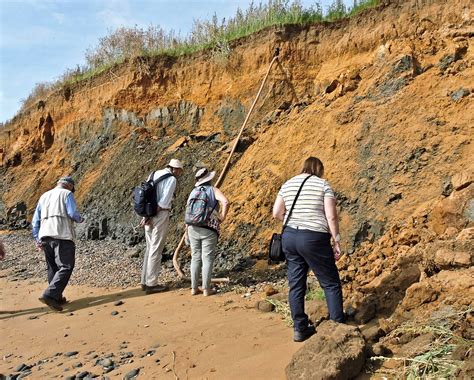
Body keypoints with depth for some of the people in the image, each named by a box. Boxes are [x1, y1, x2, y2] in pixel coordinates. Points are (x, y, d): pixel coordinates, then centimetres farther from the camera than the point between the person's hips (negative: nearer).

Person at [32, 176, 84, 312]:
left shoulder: (44, 196, 22)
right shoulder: (67, 194, 4)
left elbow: (35, 220, 20)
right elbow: (72, 213, -11)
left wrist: (37, 240, 20)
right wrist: (80, 219, 10)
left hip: (45, 236, 7)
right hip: (62, 236, -7)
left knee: (53, 268, 14)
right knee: (65, 267, -9)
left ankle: (57, 298, 18)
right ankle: (50, 295, -22)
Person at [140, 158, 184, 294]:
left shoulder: (153, 174, 14)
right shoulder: (171, 180, -11)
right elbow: (164, 202, -19)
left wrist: (147, 216, -3)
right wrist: (151, 217, -12)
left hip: (149, 216, 8)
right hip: (160, 216, -8)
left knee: (150, 249, 16)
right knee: (156, 251, -1)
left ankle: (145, 281, 21)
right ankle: (151, 284, 5)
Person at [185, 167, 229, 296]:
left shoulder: (193, 192, 11)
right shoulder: (214, 190, -2)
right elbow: (226, 202, -22)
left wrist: (187, 231, 16)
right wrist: (222, 217, -10)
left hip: (193, 229, 4)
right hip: (209, 230, -4)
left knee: (195, 258, 12)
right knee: (207, 259, 2)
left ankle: (194, 288, 15)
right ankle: (206, 289, 5)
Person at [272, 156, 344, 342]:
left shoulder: (288, 184, 10)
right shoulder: (323, 185, -2)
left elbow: (276, 213, 7)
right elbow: (331, 217, -9)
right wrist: (336, 242, -3)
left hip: (289, 237, 5)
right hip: (314, 239, -5)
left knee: (296, 285, 12)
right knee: (331, 283, 9)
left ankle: (300, 329, 19)